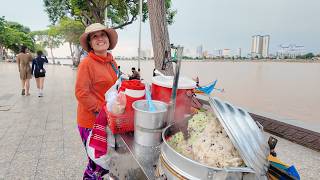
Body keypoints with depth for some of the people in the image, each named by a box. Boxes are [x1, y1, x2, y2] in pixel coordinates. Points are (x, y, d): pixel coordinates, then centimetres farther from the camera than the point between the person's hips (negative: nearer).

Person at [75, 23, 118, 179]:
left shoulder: (112, 62, 5)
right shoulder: (87, 63, -15)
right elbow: (81, 93, -19)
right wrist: (100, 111, -18)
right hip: (91, 121, -7)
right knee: (97, 164, 9)